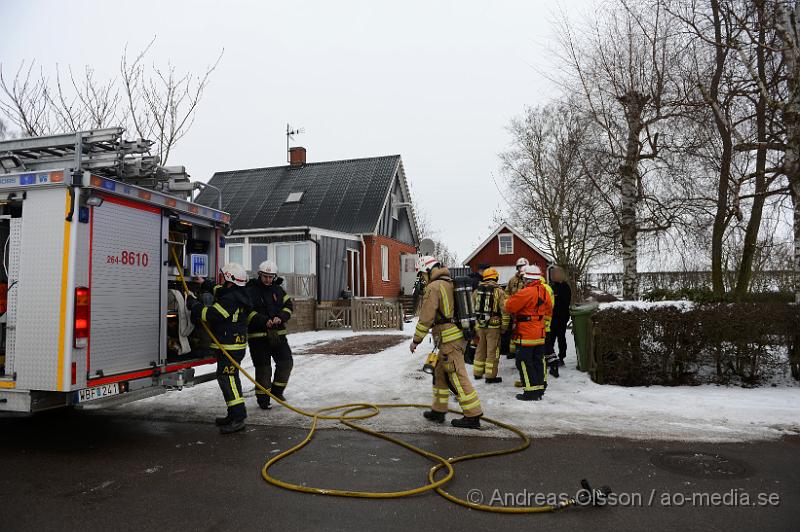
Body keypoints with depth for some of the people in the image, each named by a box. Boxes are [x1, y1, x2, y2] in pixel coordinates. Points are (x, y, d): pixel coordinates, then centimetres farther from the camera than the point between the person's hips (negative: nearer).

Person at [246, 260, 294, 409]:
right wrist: (264, 321, -26)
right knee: (263, 367, 1)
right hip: (258, 335, -5)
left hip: (278, 333, 5)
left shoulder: (278, 290, 10)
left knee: (286, 362, 4)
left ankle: (277, 390, 25)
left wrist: (280, 317, -14)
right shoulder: (250, 291, -6)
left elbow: (288, 305, 6)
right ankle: (262, 398, 16)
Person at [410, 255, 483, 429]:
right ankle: (438, 411, 26)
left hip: (449, 340, -10)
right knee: (440, 373, 18)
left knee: (457, 378, -5)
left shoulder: (433, 287, -12)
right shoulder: (451, 284, 16)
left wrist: (416, 340, -5)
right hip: (459, 335, 10)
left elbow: (426, 318, -14)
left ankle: (473, 416, -1)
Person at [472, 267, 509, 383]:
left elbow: (472, 308, 11)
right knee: (492, 350, 3)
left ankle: (478, 373, 26)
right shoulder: (499, 291, -8)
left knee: (480, 349, 17)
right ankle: (490, 376, 7)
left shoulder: (477, 291, 6)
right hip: (493, 326, -5)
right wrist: (504, 327, -2)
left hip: (480, 325, 5)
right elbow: (504, 310, -11)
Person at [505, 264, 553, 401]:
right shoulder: (544, 291, 7)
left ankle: (531, 392, -1)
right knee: (538, 361, 16)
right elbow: (549, 310, 19)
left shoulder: (526, 292, -20)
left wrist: (508, 301, 7)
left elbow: (509, 306, -14)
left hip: (526, 334, -8)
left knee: (524, 362, -1)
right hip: (540, 334, 8)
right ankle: (540, 387, 24)